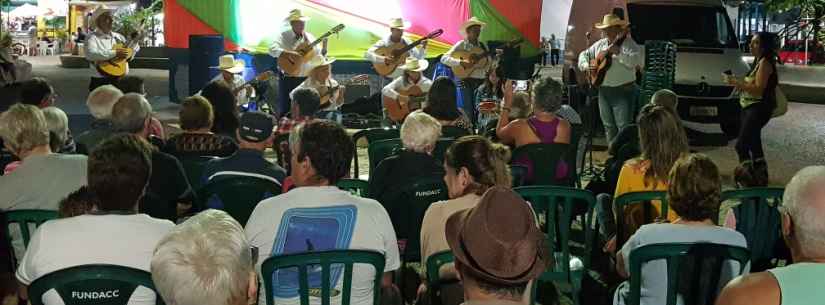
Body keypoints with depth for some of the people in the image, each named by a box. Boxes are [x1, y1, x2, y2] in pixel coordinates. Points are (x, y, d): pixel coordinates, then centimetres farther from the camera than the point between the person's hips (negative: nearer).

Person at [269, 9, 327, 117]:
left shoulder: (309, 37, 8)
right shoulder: (284, 36, -4)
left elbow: (318, 57, 7)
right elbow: (272, 49, -20)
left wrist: (324, 44, -9)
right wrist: (288, 53, -31)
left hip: (306, 79, 4)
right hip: (288, 78, -4)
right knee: (285, 109, 0)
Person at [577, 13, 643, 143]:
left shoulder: (628, 43, -7)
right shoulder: (600, 44, 13)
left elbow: (636, 62, -23)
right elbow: (584, 54, 22)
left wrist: (618, 52, -33)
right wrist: (586, 65, 1)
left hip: (623, 90, -7)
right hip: (604, 90, 7)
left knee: (624, 127, -11)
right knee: (608, 126, 13)